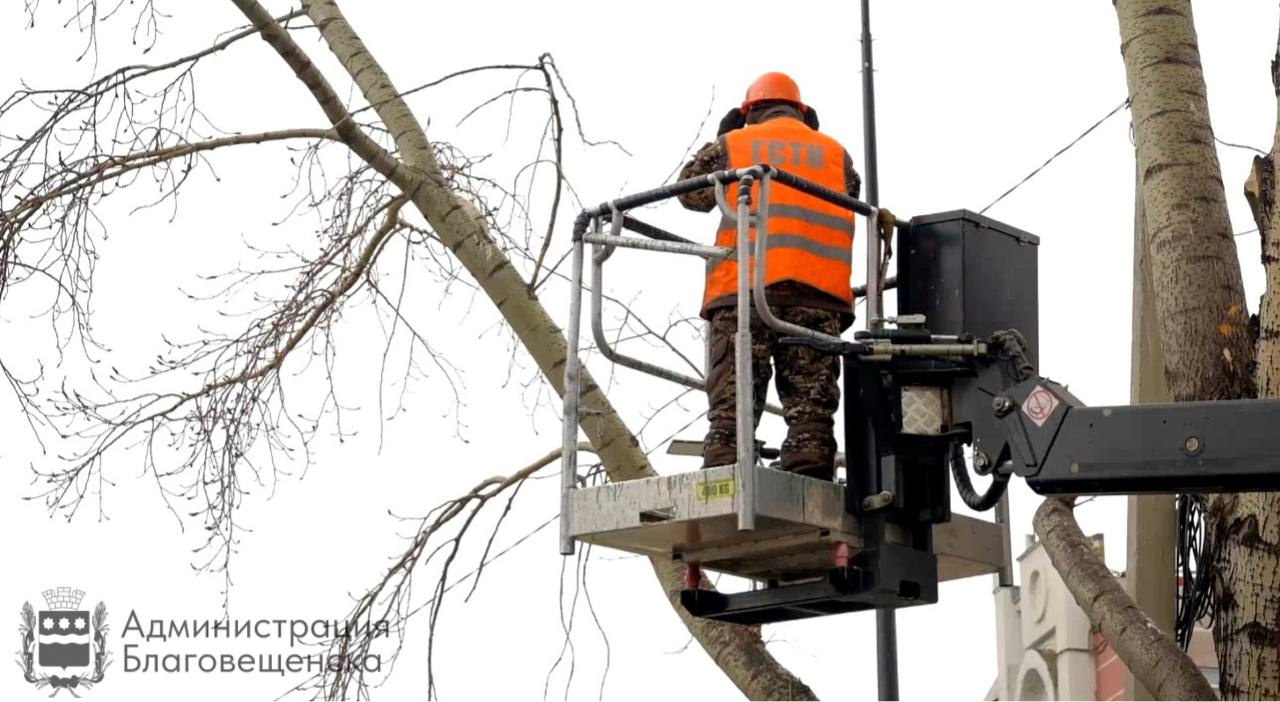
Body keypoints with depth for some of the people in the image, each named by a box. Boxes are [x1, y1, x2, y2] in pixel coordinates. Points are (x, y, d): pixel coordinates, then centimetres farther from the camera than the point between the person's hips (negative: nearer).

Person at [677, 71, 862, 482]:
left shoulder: (732, 144, 17)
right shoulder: (834, 152, 21)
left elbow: (691, 193, 27)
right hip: (818, 291, 1)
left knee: (731, 406, -6)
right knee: (810, 403, -3)